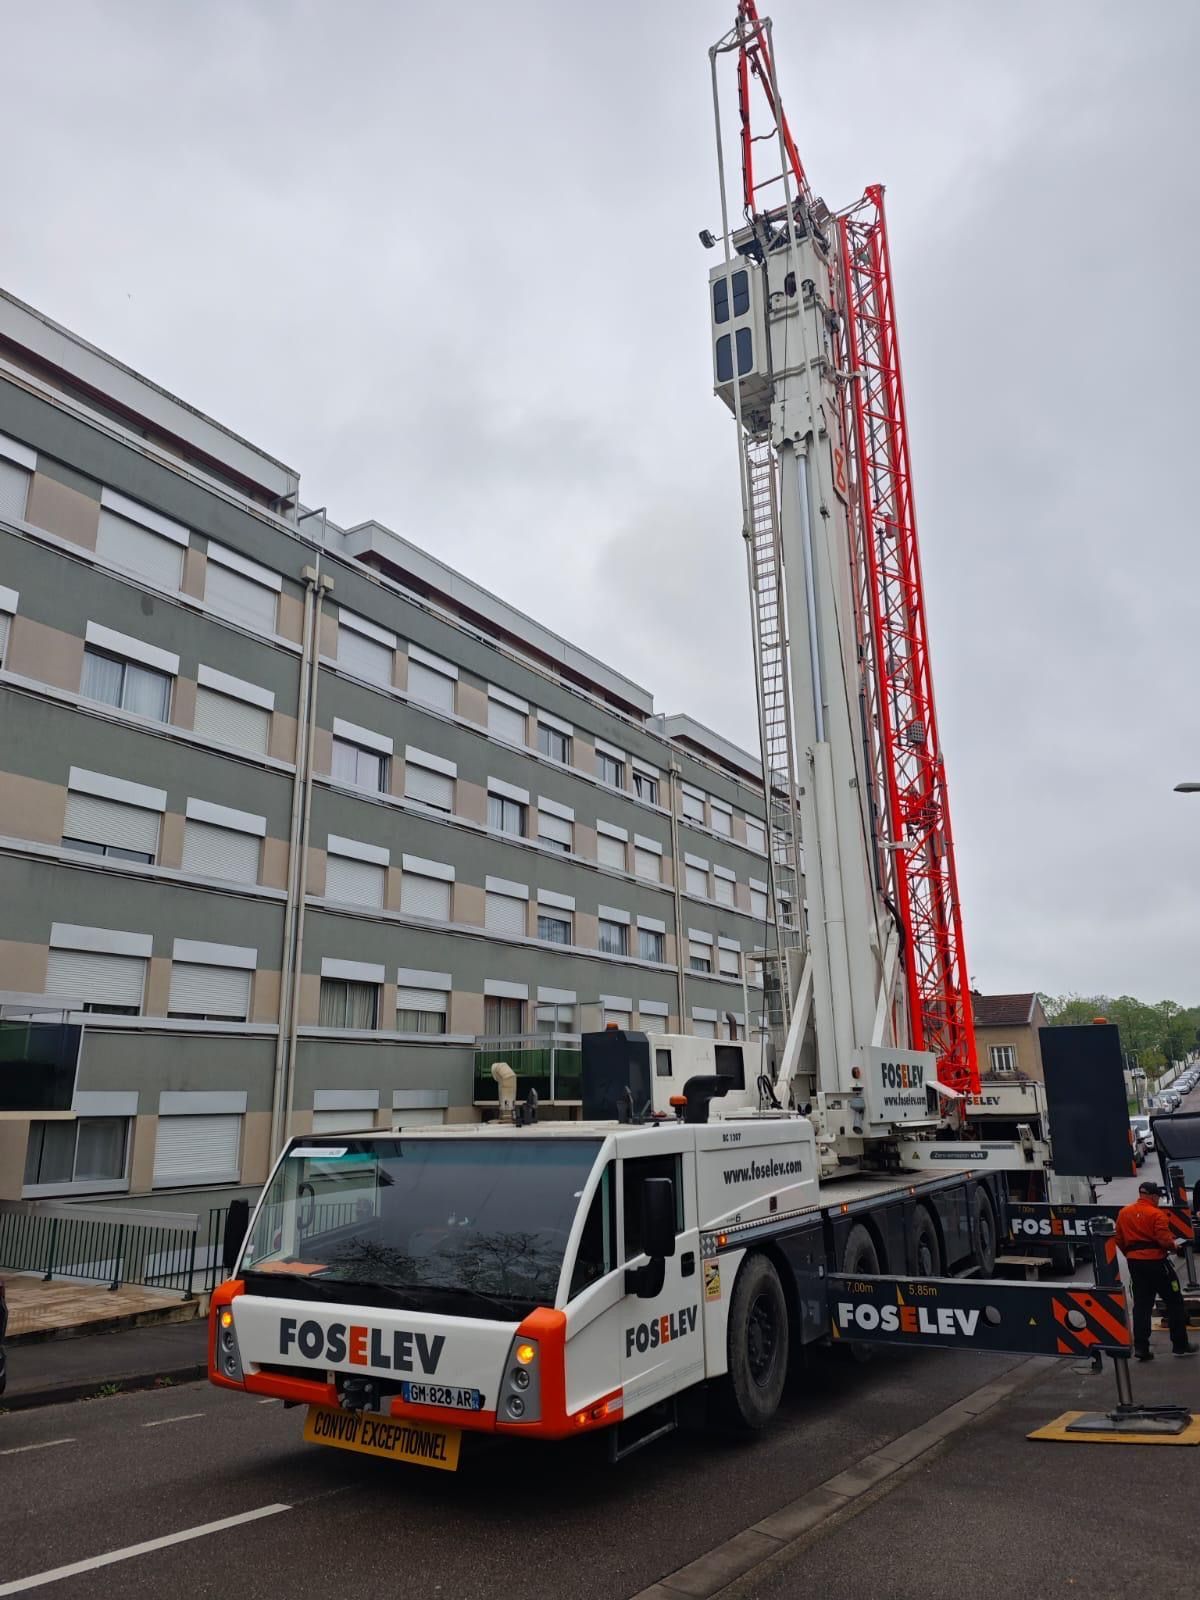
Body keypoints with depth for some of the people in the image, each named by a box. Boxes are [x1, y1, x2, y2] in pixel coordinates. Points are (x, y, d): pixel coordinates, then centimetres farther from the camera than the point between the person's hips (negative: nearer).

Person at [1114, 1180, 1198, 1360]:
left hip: (1134, 1263, 6)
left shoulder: (1123, 1213, 8)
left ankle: (1141, 1348, 6)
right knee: (1174, 1302, 11)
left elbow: (1119, 1240, 10)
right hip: (1155, 1261, -6)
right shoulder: (1155, 1214, -12)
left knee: (1141, 1305, 9)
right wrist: (1174, 1245, 3)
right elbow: (1164, 1239, -17)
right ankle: (1180, 1345, 16)